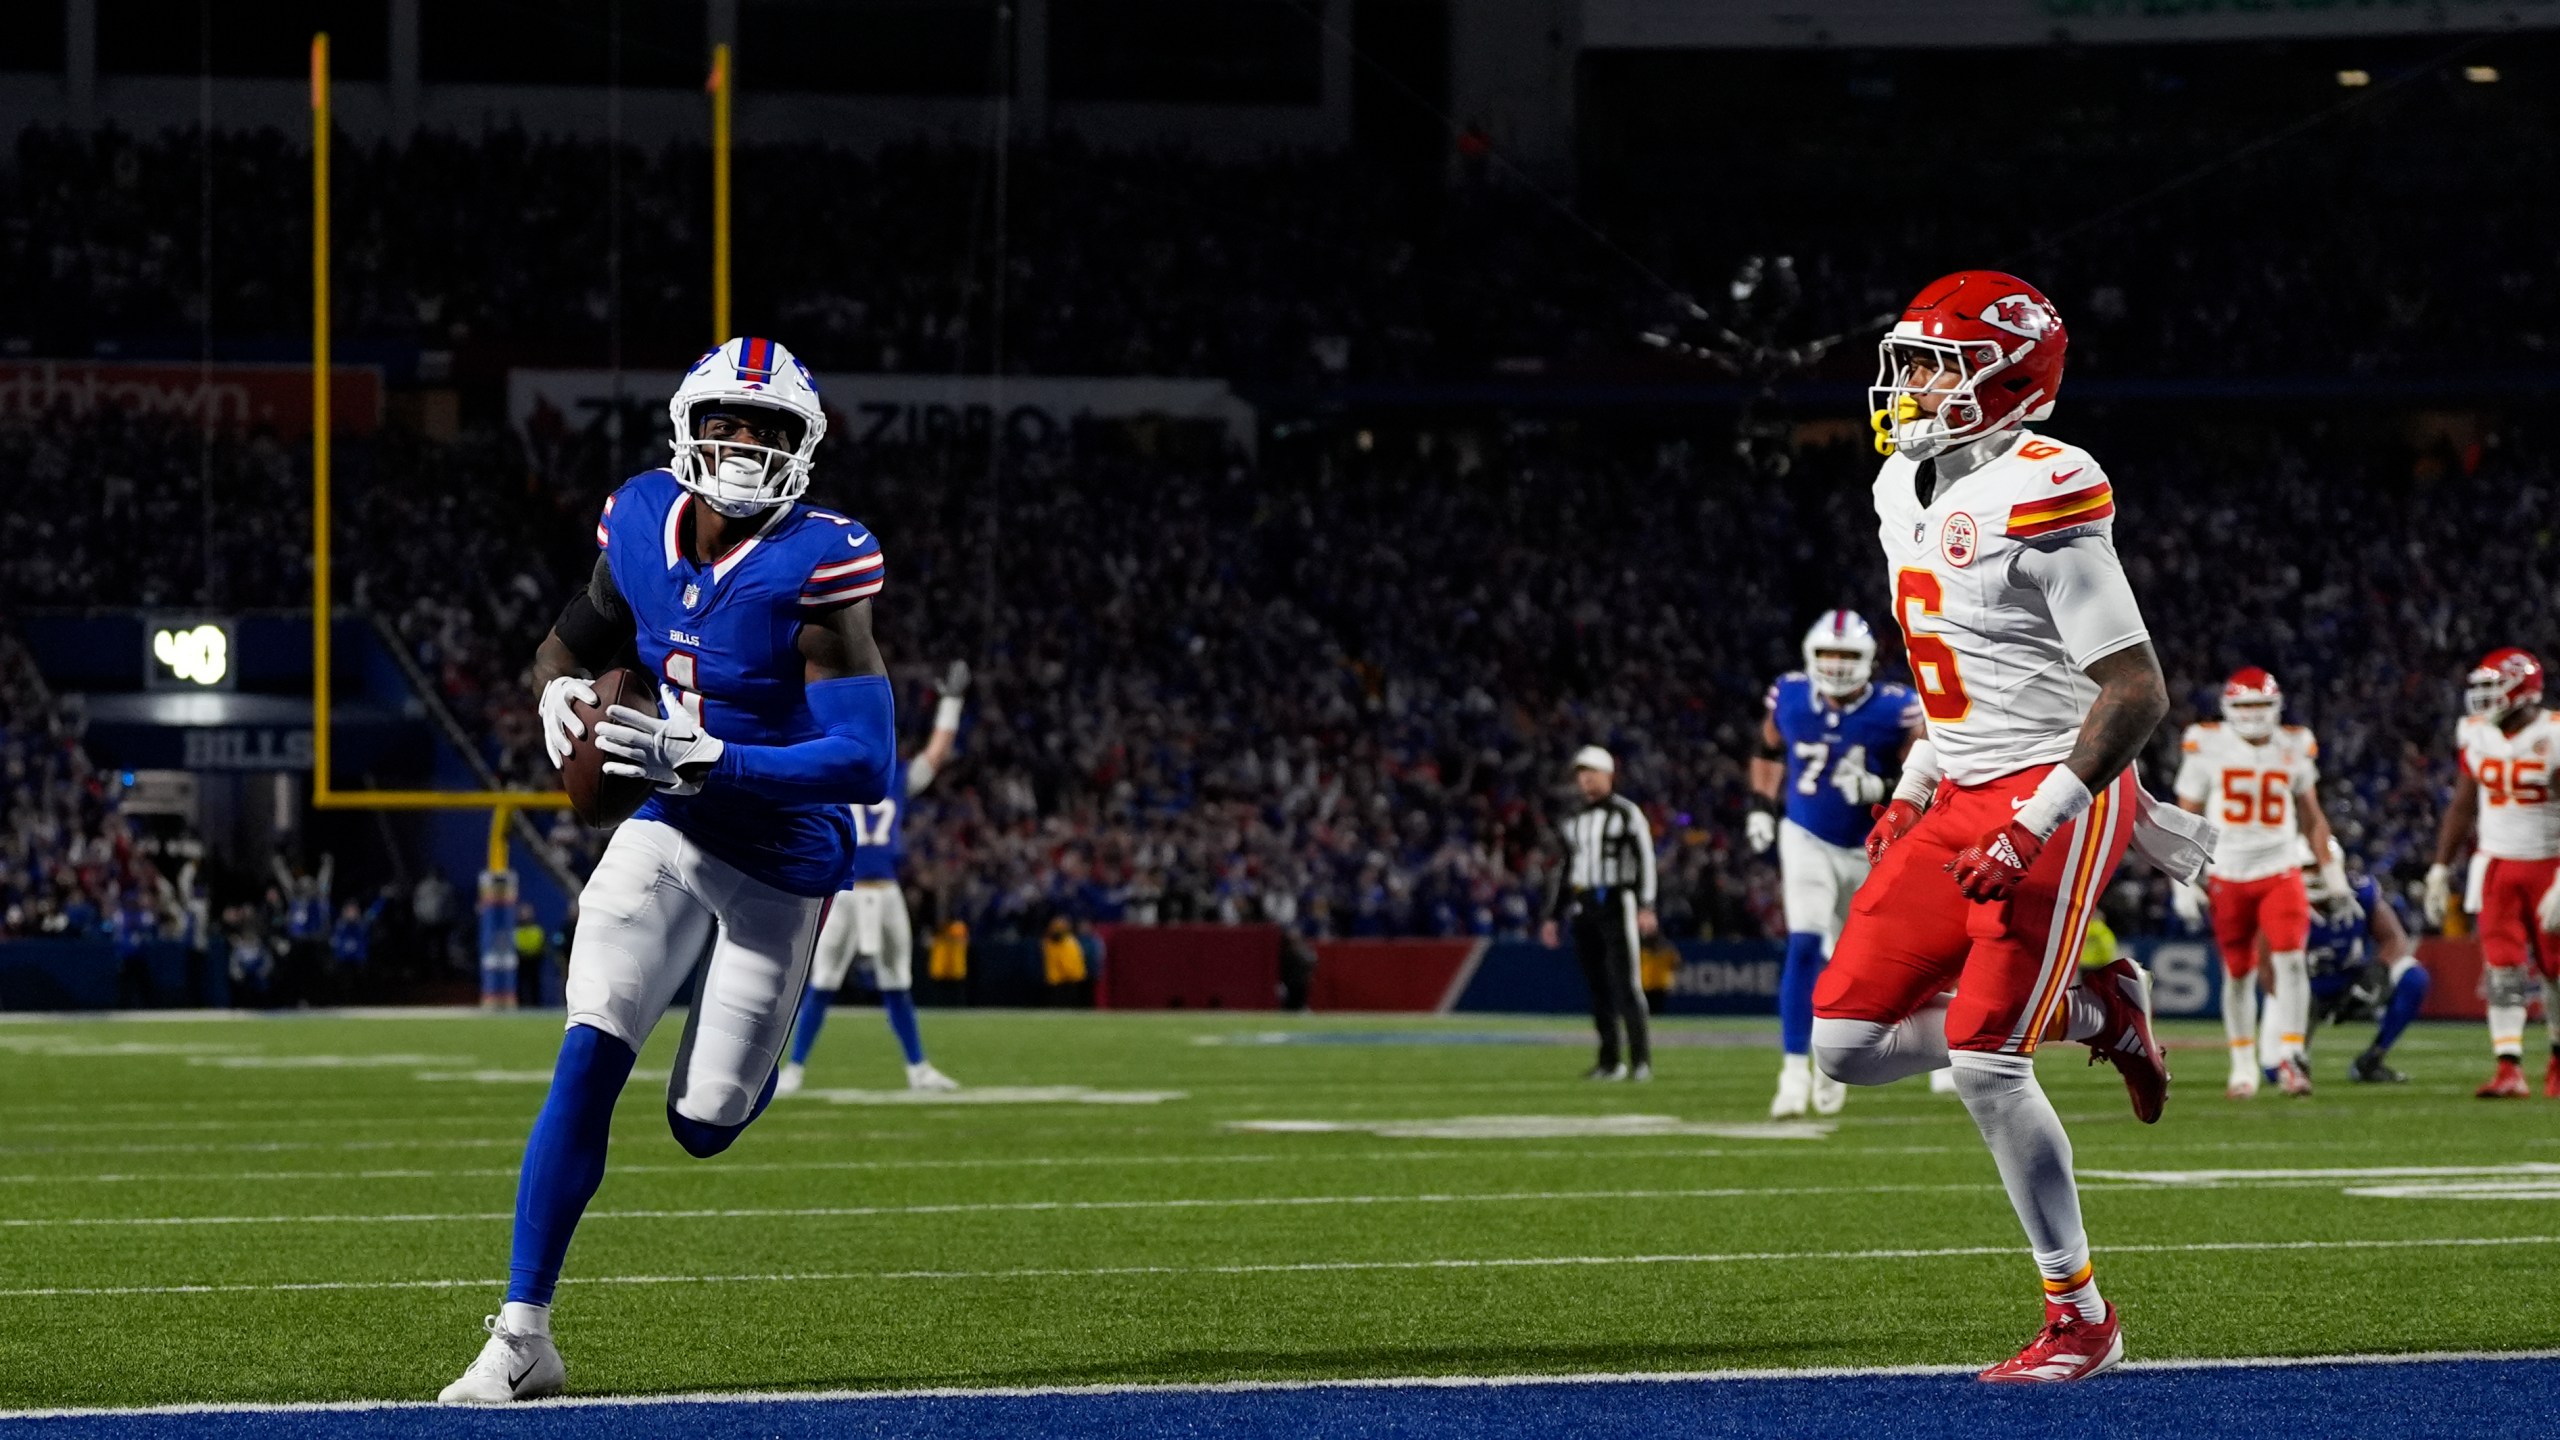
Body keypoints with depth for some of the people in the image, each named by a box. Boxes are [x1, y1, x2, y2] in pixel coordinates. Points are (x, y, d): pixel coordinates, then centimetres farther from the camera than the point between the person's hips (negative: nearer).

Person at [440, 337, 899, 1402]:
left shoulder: (814, 568, -22)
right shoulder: (644, 525, -3)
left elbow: (869, 762, -27)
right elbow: (570, 642, 16)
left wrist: (705, 759, -33)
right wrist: (560, 691, -9)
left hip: (781, 864, -4)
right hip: (671, 835, 4)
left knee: (703, 1125, 2)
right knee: (589, 1057, -15)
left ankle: (766, 1032, 40)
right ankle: (523, 1333, -12)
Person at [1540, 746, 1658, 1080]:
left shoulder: (1626, 813, -1)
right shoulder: (1576, 821, 17)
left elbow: (1645, 860, -7)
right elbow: (1566, 870, 23)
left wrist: (1646, 907, -16)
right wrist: (1553, 916, 19)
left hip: (1617, 902, -6)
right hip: (1584, 908, 6)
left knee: (1625, 983, -11)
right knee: (1597, 987, 5)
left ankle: (1641, 1058, -12)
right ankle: (1609, 1060, 9)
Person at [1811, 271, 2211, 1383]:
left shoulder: (2039, 500, -18)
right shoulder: (1908, 497, 10)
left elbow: (2136, 691, -20)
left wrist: (2037, 826, -22)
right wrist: (1915, 784, 16)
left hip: (2055, 802, -9)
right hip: (1961, 802, 9)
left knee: (1984, 1066, -13)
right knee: (1847, 1044, 2)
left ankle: (2080, 1320, 1)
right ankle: (2091, 1014, 19)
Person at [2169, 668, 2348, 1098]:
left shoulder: (2293, 748, 4)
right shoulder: (2208, 747, -3)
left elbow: (2311, 816, 15)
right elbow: (2186, 817, 2)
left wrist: (2331, 872, 13)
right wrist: (2184, 881, -3)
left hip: (2280, 873, 1)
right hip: (2228, 875, -1)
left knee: (2290, 960, -17)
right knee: (2238, 974, 5)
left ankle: (2288, 1057, -14)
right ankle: (2243, 1066, 18)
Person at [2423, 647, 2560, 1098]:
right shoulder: (2477, 735, 3)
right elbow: (2462, 807, 13)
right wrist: (2440, 869, 10)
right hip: (2498, 868, 4)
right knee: (2502, 971, -8)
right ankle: (2509, 1069, -11)